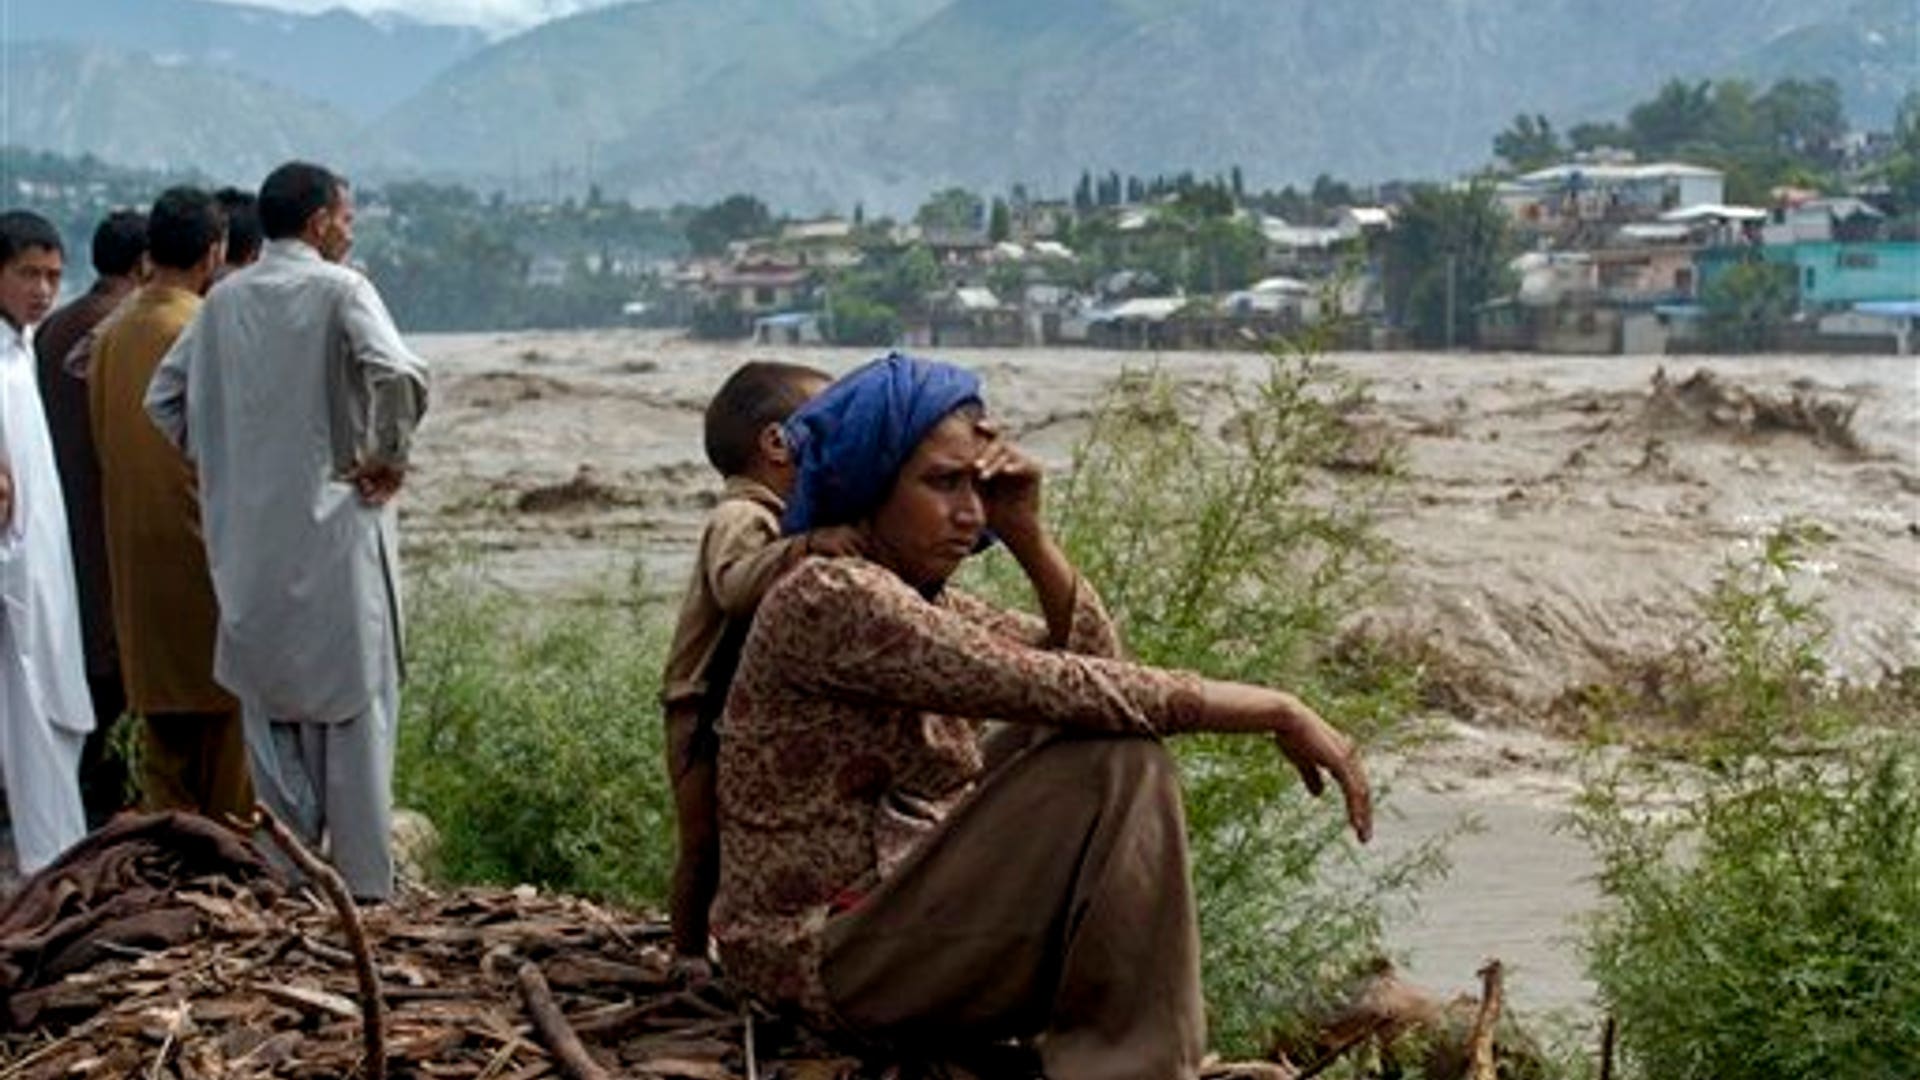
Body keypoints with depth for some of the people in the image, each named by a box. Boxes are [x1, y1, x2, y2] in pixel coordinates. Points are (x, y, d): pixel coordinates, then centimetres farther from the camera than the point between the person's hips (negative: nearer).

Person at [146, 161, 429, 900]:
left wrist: (221, 462, 15)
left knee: (271, 707, 13)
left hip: (249, 539, 5)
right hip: (334, 528, -5)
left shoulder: (224, 300, 7)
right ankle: (362, 883, 6)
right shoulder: (339, 290, -9)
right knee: (352, 709, 3)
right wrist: (388, 457, -11)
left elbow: (165, 396, 11)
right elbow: (399, 375, -25)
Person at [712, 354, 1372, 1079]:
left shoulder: (916, 599, 11)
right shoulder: (829, 597, -19)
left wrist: (1028, 534, -6)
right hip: (830, 961, -10)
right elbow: (1056, 690, -25)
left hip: (900, 920, 10)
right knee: (1115, 761, -22)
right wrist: (1276, 713, -21)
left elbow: (1095, 662, 8)